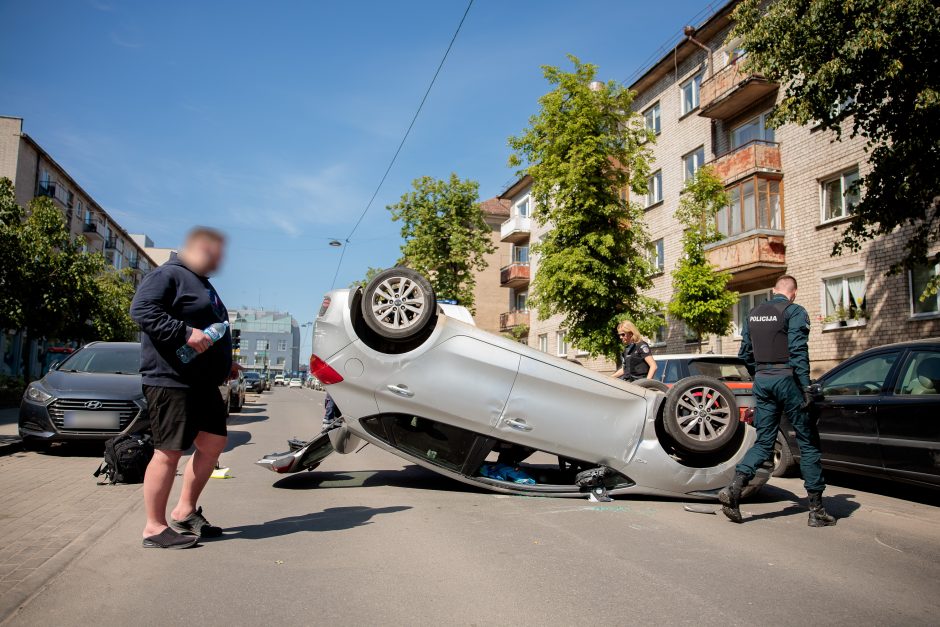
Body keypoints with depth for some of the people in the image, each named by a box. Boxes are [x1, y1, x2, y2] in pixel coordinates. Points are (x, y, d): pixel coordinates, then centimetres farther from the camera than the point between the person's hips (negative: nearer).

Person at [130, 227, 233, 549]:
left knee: (213, 443, 11)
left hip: (203, 383, 10)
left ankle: (185, 511, 23)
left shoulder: (203, 285, 24)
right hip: (171, 380, -10)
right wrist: (185, 332, -27)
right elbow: (141, 309, -20)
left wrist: (224, 364, 19)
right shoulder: (167, 275, -6)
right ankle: (155, 527, 6)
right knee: (170, 452, -5)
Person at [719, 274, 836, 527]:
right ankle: (816, 508, 10)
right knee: (808, 442, 6)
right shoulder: (795, 312, -5)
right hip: (786, 379, -5)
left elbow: (745, 354, 15)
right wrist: (805, 387, -14)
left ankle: (734, 488, -10)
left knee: (764, 442, 9)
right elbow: (798, 352, -15)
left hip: (762, 381, 6)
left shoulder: (754, 313, 13)